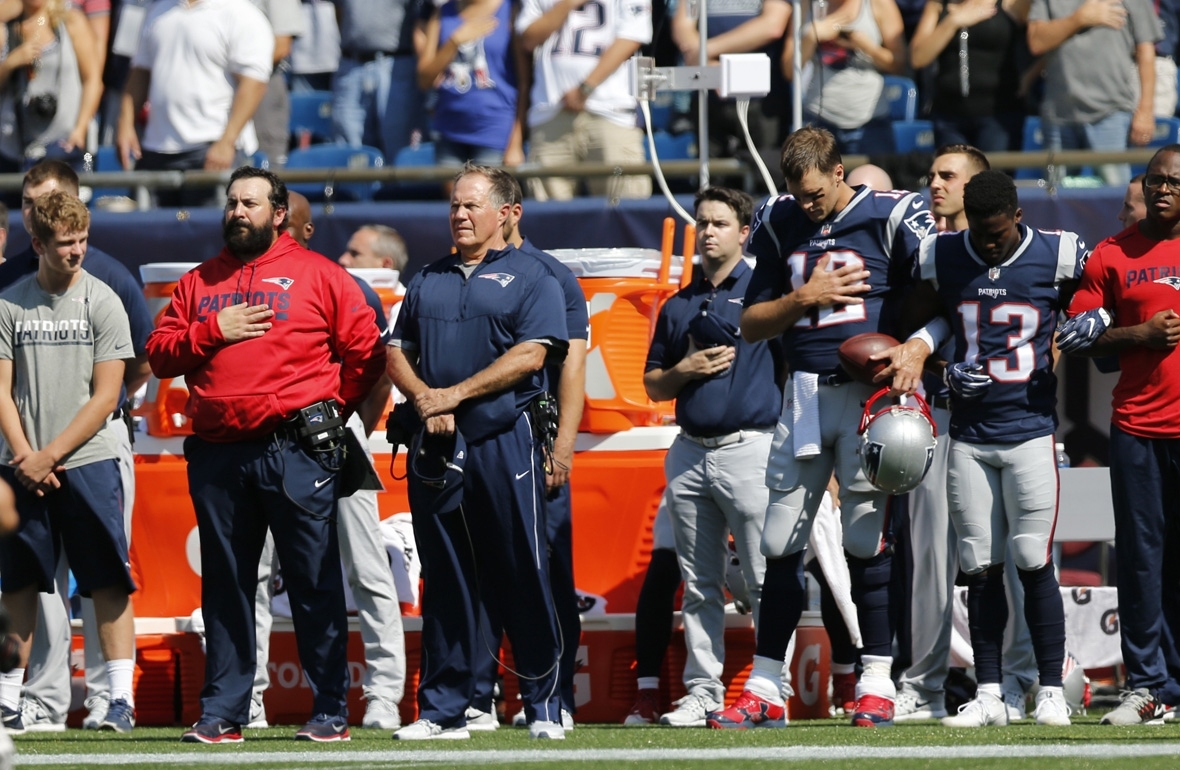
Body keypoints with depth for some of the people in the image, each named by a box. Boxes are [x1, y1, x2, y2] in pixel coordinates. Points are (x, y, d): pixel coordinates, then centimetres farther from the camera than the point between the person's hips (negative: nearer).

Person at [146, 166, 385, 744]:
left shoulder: (318, 275, 5)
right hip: (217, 453, 4)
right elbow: (160, 353, 9)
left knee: (315, 583, -3)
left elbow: (365, 351, 3)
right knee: (225, 587, 6)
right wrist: (211, 331, -4)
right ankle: (221, 713, 11)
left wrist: (329, 407, 1)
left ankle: (330, 712, 0)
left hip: (296, 453, -4)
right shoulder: (199, 283, 16)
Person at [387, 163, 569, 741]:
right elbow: (396, 353, 16)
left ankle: (544, 707, 0)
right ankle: (443, 710, 7)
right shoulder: (428, 281, 20)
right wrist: (425, 399, -5)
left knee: (521, 578, -6)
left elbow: (531, 353, -8)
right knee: (444, 580, 4)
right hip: (435, 448, 4)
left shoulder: (529, 277, 4)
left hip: (505, 439, -4)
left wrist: (455, 394, -12)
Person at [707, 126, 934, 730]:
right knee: (781, 545, 2)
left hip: (868, 392, -4)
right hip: (804, 396, 4)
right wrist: (805, 298, -4)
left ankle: (876, 686, 3)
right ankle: (764, 692, 6)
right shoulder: (779, 226, 11)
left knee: (868, 539, -5)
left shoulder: (891, 218, -2)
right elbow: (751, 324, 12)